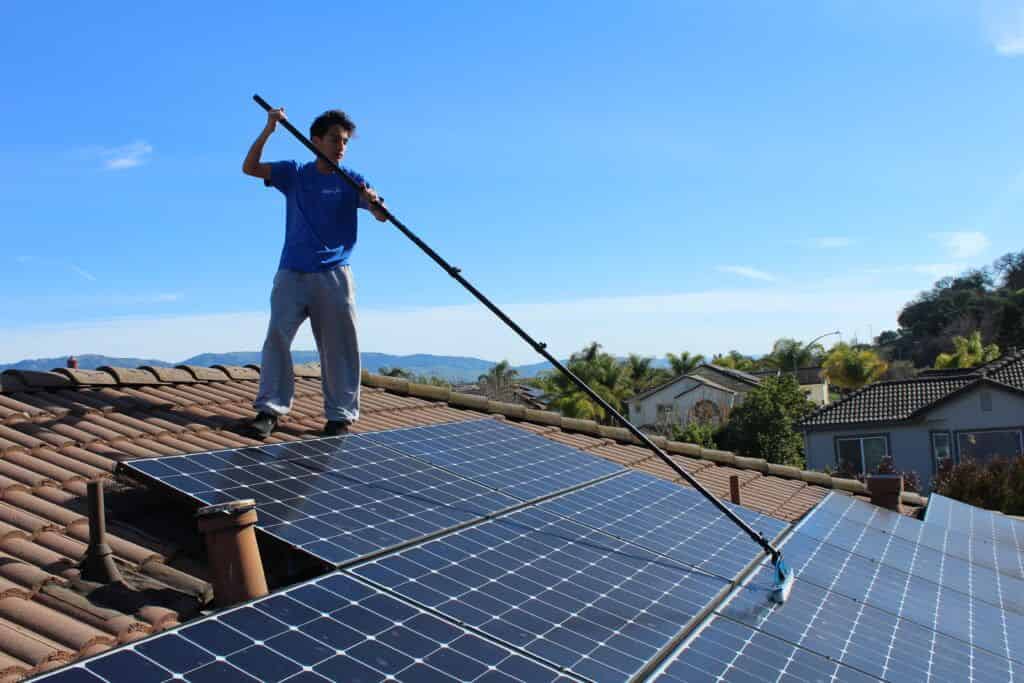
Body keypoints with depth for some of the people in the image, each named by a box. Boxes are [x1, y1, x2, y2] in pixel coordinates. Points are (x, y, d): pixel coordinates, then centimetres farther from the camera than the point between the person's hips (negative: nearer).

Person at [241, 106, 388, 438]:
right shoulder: (294, 173, 9)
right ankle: (270, 409, -3)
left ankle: (340, 414, 5)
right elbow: (249, 168, 3)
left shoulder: (351, 181, 4)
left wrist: (373, 202, -31)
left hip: (334, 276, -1)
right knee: (277, 337, -7)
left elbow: (382, 216, -7)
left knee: (339, 346, -1)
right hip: (291, 273, 1)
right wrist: (268, 130, -9)